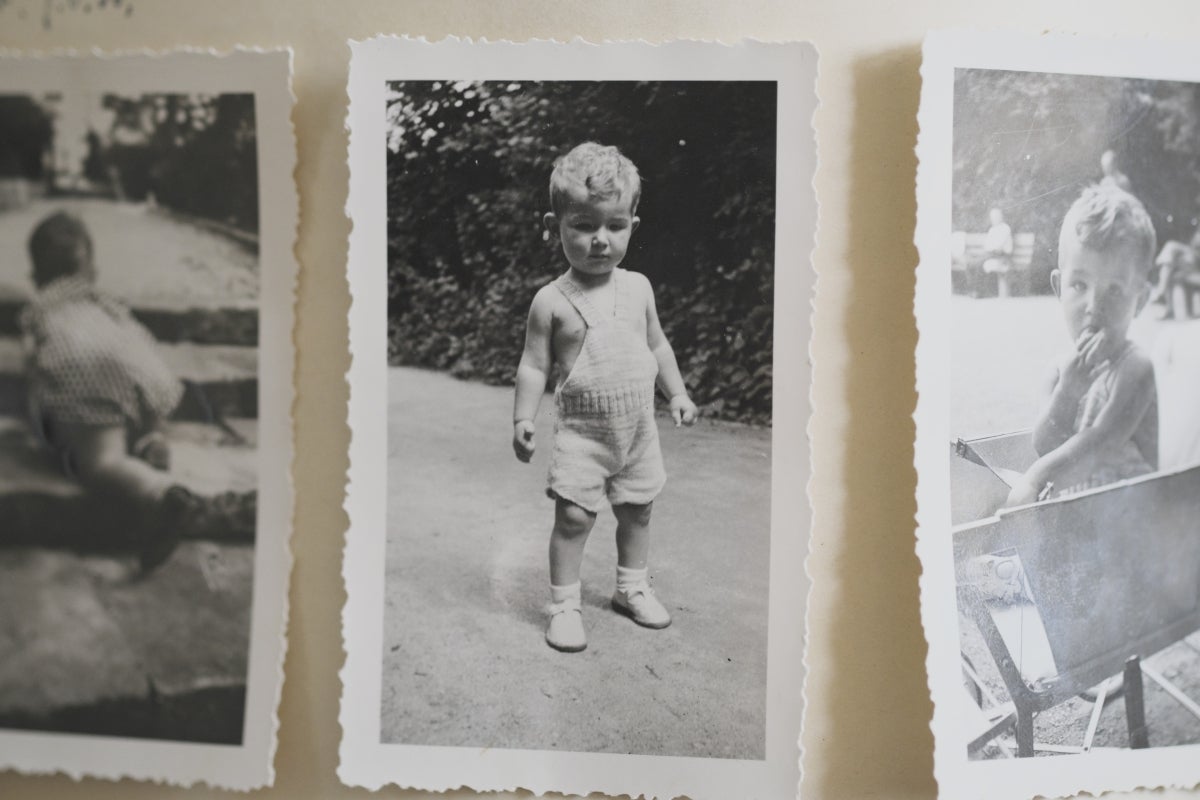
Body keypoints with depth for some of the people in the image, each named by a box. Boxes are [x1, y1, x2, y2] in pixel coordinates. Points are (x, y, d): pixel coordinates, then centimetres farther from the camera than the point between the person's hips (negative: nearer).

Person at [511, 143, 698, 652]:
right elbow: (534, 366, -6)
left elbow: (657, 344, 14)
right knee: (573, 515, -5)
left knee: (637, 511, 15)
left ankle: (631, 587, 35)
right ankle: (564, 605, 11)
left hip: (639, 428, 4)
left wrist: (677, 392, 11)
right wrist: (523, 419, -15)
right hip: (582, 431, -4)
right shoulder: (551, 301, -10)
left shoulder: (638, 288, 1)